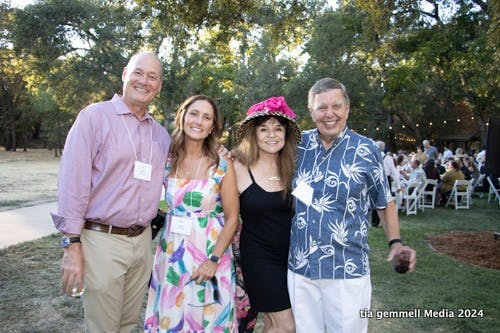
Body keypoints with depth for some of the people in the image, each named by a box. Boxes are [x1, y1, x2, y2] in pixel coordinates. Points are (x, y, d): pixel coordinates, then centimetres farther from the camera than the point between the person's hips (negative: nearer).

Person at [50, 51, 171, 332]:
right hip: (102, 239, -5)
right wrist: (72, 245, -14)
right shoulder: (94, 116, -6)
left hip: (142, 241, 5)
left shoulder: (160, 133, 11)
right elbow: (72, 181, -11)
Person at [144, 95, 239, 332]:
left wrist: (214, 260, -15)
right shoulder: (167, 159, -1)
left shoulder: (222, 165, -9)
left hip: (210, 252, -2)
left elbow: (232, 218, -8)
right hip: (171, 253, 3)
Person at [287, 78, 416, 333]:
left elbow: (385, 203, 5)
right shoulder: (298, 144, 1)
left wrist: (395, 243, -8)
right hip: (299, 267, 3)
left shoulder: (366, 151, -5)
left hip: (348, 272, -2)